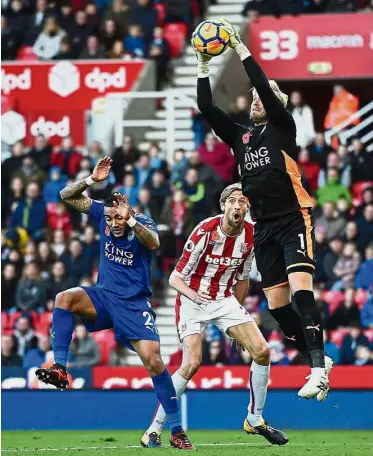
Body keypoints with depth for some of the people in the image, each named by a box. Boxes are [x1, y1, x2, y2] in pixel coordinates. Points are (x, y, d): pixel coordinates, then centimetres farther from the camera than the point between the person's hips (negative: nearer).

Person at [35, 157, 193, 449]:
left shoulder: (143, 225, -12)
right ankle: (60, 369, -31)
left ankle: (177, 430, -10)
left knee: (153, 360, -17)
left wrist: (129, 219, -45)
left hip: (135, 304, -4)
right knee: (65, 298, -26)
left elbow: (154, 243, -35)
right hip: (104, 296, 4)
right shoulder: (102, 214, -1)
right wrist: (92, 180, -16)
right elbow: (67, 196, -1)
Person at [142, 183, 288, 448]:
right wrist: (193, 294, -37)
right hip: (193, 301, -5)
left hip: (225, 300, 5)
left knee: (262, 351, -8)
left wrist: (238, 316, 18)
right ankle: (154, 430, -12)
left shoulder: (251, 236, -4)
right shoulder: (205, 232, -20)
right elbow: (176, 278, -16)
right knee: (192, 363, -22)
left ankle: (255, 420, 10)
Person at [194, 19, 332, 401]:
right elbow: (206, 109, 10)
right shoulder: (240, 136, 16)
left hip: (293, 219, -6)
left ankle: (318, 368, -29)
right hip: (264, 227, 6)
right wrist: (203, 66, 3)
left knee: (300, 288, -22)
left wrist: (241, 49, -9)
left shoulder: (283, 127, 2)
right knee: (276, 304, 2)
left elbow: (266, 88, -11)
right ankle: (318, 363, 14)